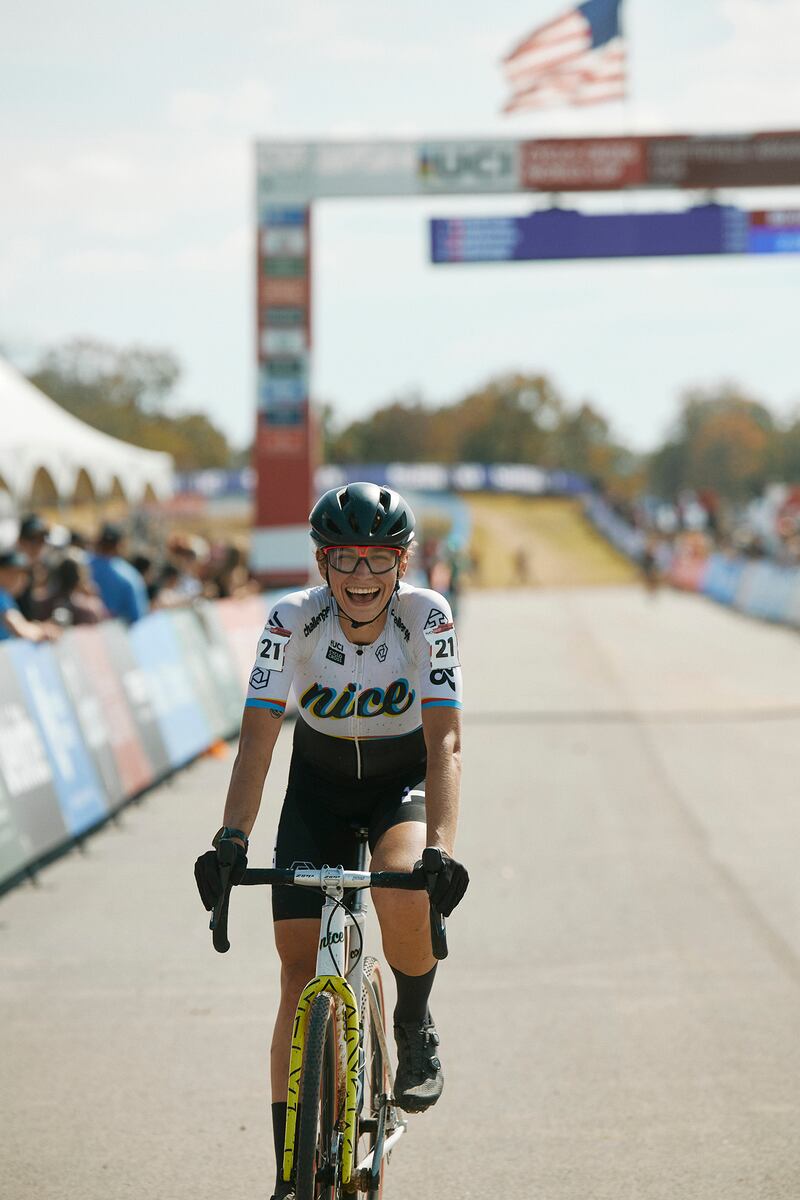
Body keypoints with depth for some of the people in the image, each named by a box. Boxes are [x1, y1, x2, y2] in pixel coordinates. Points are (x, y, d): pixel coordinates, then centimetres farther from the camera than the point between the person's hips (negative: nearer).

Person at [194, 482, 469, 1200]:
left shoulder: (428, 618, -23)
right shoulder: (295, 620, -22)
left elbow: (445, 742, -31)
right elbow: (258, 738, -27)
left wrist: (442, 849, -45)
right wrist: (231, 839, -41)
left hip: (406, 776, -1)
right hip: (320, 780, 1)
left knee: (403, 889, -35)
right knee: (301, 968, -9)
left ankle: (416, 1027, -2)